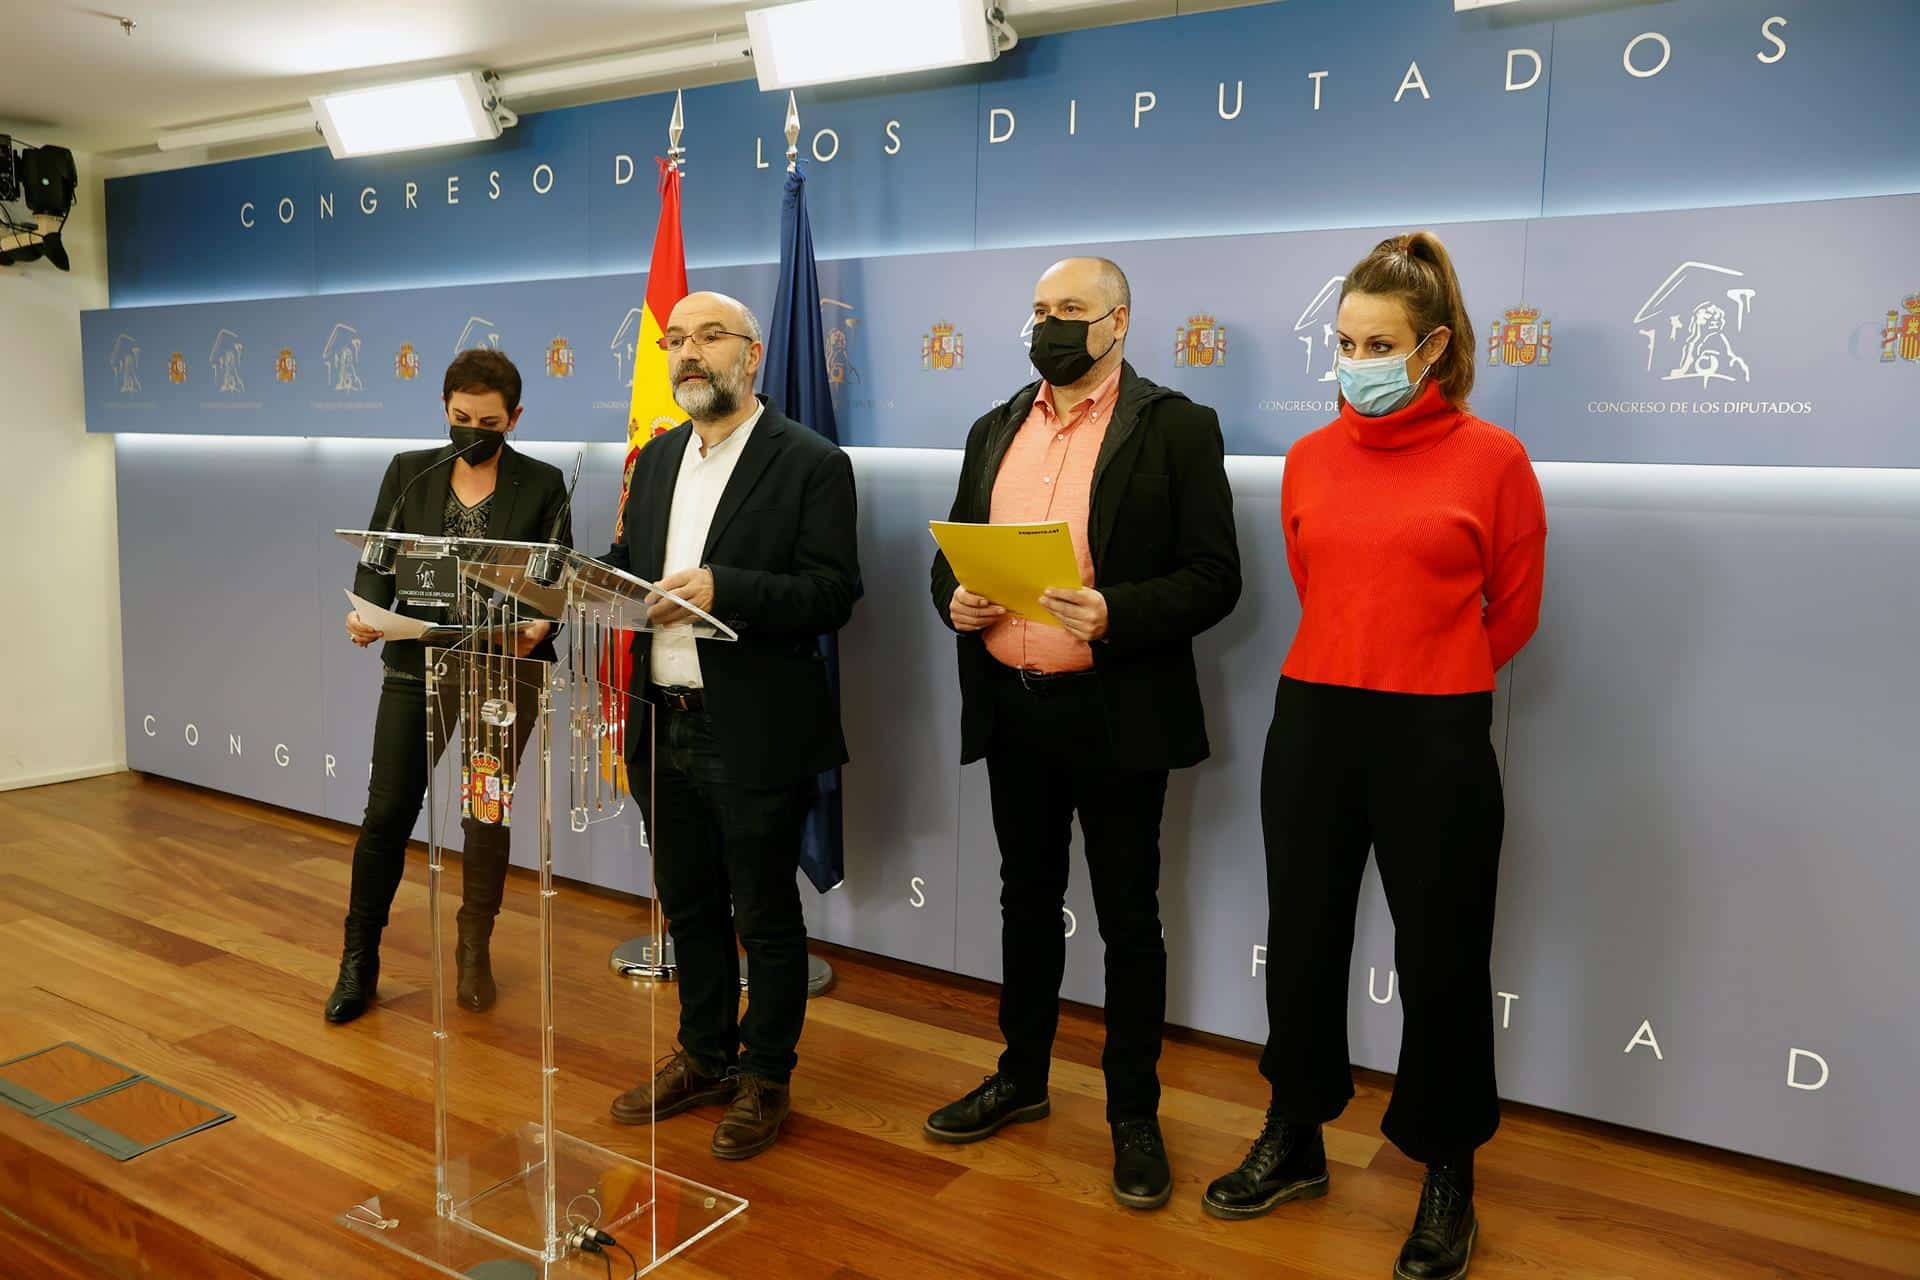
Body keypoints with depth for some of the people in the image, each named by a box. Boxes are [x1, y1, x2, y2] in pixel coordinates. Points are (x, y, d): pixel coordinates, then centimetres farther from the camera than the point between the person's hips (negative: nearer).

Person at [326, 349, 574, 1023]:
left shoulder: (542, 484, 0)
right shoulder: (409, 472, 6)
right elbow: (379, 560, 3)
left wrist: (539, 623, -24)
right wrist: (366, 610, -17)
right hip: (417, 662, 1)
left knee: (487, 813, 9)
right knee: (388, 810, 1)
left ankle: (474, 949, 28)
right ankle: (359, 960, 17)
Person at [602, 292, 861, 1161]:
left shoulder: (812, 463, -9)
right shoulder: (656, 459, 13)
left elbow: (833, 593, -16)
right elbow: (627, 563, 14)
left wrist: (724, 590, -27)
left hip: (756, 733, -6)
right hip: (664, 726, 7)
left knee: (766, 916, 8)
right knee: (689, 907, 19)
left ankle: (765, 1077, 26)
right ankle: (705, 1056, 38)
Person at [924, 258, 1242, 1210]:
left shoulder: (1175, 427, -5)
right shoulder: (996, 430, 13)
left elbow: (1213, 578, -10)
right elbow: (951, 550, 16)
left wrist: (1115, 613, -26)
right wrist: (954, 597, -6)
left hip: (1116, 714, -5)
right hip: (1009, 707, 6)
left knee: (1127, 918, 6)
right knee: (1027, 898, 18)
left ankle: (1133, 1113, 22)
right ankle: (1021, 1077, 35)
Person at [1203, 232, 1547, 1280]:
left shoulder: (1491, 458, -5)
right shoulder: (1310, 459, 4)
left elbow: (1513, 611, 4)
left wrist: (1431, 682, 10)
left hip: (1436, 739, -3)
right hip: (1311, 725, 4)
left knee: (1440, 958, 8)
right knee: (1301, 940, 14)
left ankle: (1447, 1176, 30)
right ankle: (1294, 1142, 35)